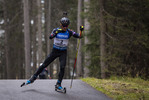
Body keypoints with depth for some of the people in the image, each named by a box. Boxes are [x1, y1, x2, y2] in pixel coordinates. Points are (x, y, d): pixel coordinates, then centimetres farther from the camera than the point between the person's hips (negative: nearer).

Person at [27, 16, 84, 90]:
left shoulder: (69, 32, -8)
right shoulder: (56, 30, -11)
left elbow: (79, 36, -13)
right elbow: (50, 37, -28)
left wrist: (81, 31, -34)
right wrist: (56, 33, -46)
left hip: (63, 52, 0)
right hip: (55, 51, 0)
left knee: (62, 67, -20)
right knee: (44, 65, 3)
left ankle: (58, 84, -8)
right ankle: (33, 78, 19)